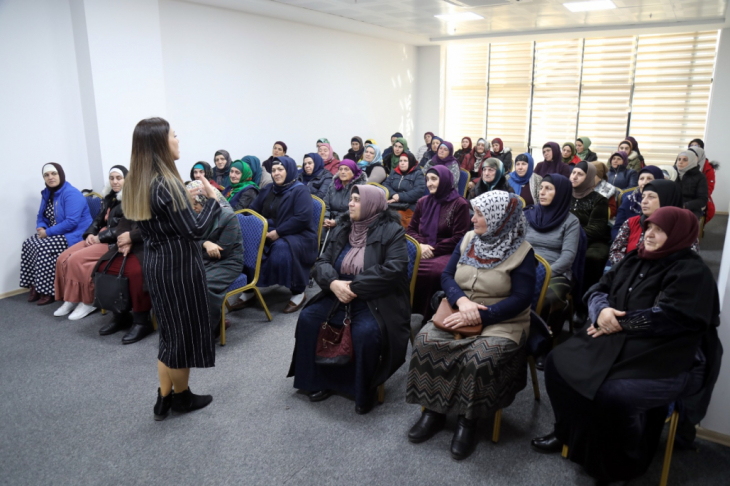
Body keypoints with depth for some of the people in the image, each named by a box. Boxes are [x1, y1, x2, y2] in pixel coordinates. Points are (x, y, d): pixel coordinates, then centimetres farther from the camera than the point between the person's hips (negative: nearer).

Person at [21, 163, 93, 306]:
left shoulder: (71, 194, -17)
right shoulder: (47, 193, 11)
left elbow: (71, 222, -25)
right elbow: (41, 217, 18)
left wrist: (48, 232, -20)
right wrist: (41, 228, -5)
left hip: (75, 234, -9)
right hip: (56, 234, 9)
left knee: (42, 248, -25)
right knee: (28, 243, -10)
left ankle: (48, 291, -15)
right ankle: (35, 286, -4)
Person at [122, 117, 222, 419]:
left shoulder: (137, 182, 6)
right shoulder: (166, 182, -21)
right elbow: (195, 230, -19)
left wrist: (186, 199, 12)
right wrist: (212, 199, -8)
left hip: (154, 264, 9)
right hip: (179, 266, -9)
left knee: (170, 331, 18)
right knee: (184, 330, 8)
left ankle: (164, 398, 27)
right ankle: (182, 397, 25)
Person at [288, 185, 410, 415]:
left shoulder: (391, 231, -7)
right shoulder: (343, 229, 11)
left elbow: (392, 270, -20)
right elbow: (322, 262, 7)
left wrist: (353, 287, -21)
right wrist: (333, 283, -16)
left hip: (377, 301, -6)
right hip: (340, 297, 6)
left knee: (365, 332, -32)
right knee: (308, 317, -12)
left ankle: (365, 392, -7)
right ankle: (318, 380, 4)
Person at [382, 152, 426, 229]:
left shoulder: (418, 174, 7)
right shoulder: (394, 173, 23)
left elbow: (419, 191, -8)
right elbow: (385, 185, 11)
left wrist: (400, 197, -13)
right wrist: (393, 195, -10)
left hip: (408, 208, -4)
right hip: (391, 206, 4)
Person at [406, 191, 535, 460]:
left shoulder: (522, 252, -8)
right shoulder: (468, 239, 7)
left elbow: (520, 299, -13)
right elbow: (447, 276, 6)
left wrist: (480, 316, -22)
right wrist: (461, 300, -16)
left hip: (501, 322, -5)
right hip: (459, 313, 5)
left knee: (480, 357, -34)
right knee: (425, 340, -21)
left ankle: (468, 421, -9)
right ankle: (433, 410, -5)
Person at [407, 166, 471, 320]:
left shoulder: (460, 204, 2)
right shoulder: (423, 202, 19)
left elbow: (458, 238, -3)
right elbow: (411, 229, 17)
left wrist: (433, 249, -11)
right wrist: (420, 245, -5)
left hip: (446, 254, -4)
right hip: (422, 252, 4)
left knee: (432, 272, -39)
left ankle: (427, 316, -20)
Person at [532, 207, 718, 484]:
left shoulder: (692, 273, -10)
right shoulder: (634, 261, 13)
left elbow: (664, 317, -22)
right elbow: (598, 289, 10)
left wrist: (618, 323, -13)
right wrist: (602, 310, -13)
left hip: (667, 362, -8)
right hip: (616, 345, 8)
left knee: (612, 395, -30)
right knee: (559, 363, -2)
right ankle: (568, 433, 17)